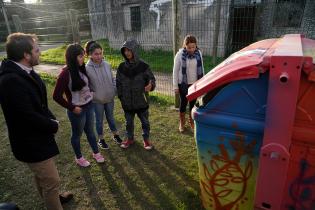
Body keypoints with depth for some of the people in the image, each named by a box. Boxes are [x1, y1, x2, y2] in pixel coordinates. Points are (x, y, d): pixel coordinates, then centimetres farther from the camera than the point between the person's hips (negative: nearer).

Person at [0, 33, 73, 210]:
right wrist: (54, 125, -13)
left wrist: (51, 120, -5)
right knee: (52, 181, 4)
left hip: (38, 136, 9)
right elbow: (28, 116, -29)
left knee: (42, 175, 29)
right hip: (31, 143, -9)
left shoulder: (26, 72, 0)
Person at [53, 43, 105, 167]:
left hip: (89, 106, 6)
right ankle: (79, 158, 36)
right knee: (77, 134, 15)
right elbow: (57, 96, -19)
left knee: (90, 131, 21)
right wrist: (72, 107, -15)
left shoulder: (81, 69, -2)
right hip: (77, 110, -6)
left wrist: (90, 93, 5)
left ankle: (96, 153, 39)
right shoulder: (65, 73, -21)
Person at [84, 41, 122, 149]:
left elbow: (112, 79, 5)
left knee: (110, 117, 21)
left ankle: (115, 135, 40)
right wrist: (91, 95, -13)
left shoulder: (107, 65, -6)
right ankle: (101, 139, 34)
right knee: (99, 120, 14)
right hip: (97, 100, -3)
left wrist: (115, 90, -1)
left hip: (109, 98, 3)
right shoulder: (87, 68, -16)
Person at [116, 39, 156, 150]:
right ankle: (130, 138, 40)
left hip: (141, 101, -2)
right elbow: (118, 83, 5)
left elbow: (151, 79, -6)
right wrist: (120, 96, 2)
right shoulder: (122, 67, -3)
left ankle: (146, 139, 34)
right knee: (129, 122, 18)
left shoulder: (143, 66, -12)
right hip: (127, 102, 3)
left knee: (145, 121, 13)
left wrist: (150, 85, -28)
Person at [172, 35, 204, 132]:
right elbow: (175, 70, -7)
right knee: (183, 102, 8)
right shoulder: (180, 54, -12)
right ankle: (181, 123, 27)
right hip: (183, 84, -2)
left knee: (193, 102, 13)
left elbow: (201, 68, 6)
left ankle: (191, 122, 32)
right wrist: (175, 86, -7)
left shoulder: (199, 53, -3)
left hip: (195, 83, 3)